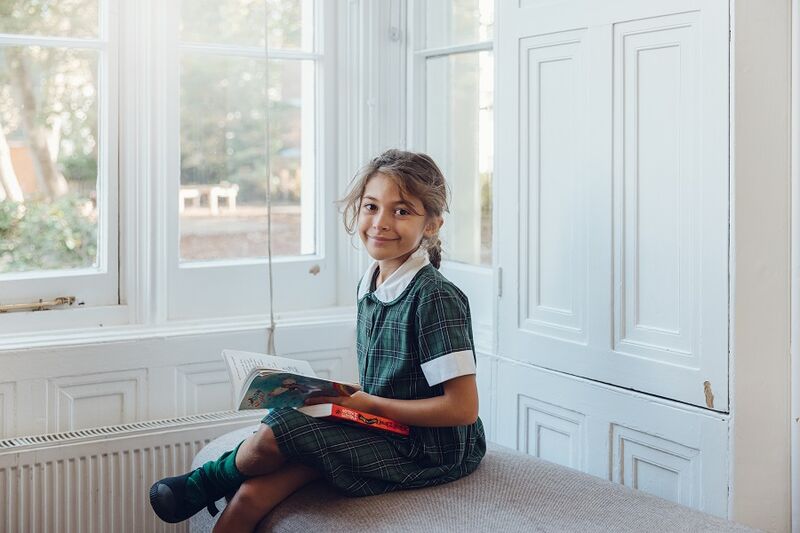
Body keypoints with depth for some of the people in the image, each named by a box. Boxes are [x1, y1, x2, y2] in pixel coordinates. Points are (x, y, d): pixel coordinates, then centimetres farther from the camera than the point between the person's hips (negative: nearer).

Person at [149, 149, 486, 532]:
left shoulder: (435, 297, -17)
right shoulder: (369, 287, 9)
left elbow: (463, 408, -20)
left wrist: (369, 404, -17)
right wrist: (342, 397, -1)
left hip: (429, 453, -7)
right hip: (385, 434, 8)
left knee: (276, 432, -19)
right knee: (252, 496, -13)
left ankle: (208, 480, 11)